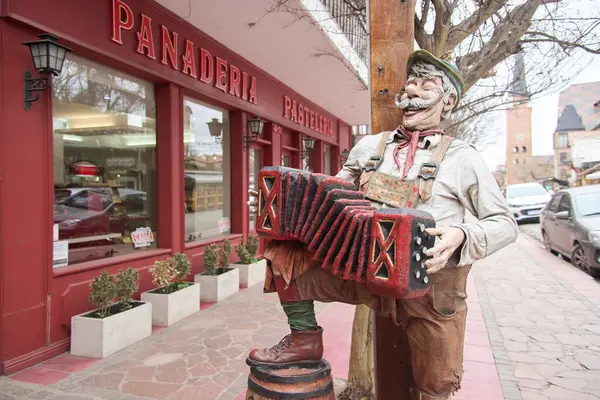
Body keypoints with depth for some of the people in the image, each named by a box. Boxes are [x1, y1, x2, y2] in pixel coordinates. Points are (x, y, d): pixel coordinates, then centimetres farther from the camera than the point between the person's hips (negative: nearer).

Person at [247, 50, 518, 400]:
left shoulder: (462, 157, -2)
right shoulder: (370, 146, 8)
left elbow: (505, 223, -1)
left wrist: (462, 236, -22)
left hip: (430, 286, -2)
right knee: (285, 256, -12)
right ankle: (305, 340, 6)